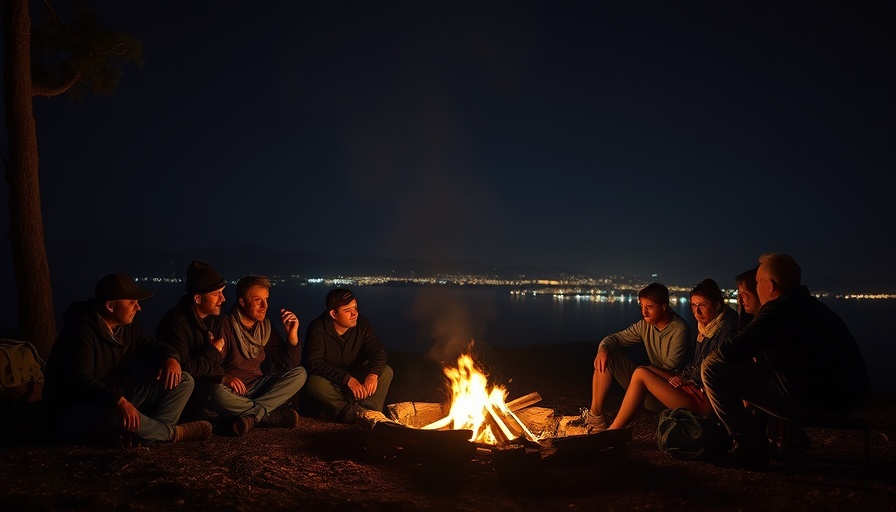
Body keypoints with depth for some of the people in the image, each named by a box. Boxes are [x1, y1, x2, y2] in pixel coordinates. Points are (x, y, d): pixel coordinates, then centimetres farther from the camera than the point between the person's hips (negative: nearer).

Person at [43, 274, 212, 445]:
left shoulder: (128, 328, 6)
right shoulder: (81, 331, -21)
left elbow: (154, 346, 14)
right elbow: (80, 381, -32)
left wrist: (171, 359, -11)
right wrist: (120, 401, -44)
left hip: (120, 398, 8)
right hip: (77, 412, -8)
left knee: (184, 381, -1)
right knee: (115, 415, -43)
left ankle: (155, 431, -23)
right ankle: (171, 432, -15)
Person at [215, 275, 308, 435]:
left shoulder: (265, 326, 5)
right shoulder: (225, 326, -12)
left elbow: (289, 364, 3)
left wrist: (292, 334, -12)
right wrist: (224, 378, -35)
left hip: (256, 387, 5)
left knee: (300, 374, -13)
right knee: (218, 393, -39)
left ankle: (251, 416, -26)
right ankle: (272, 414, -20)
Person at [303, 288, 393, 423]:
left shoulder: (362, 323, -8)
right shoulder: (317, 328, -19)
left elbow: (378, 350, -11)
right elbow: (314, 363, -28)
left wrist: (373, 375, -34)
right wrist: (347, 379, -39)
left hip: (356, 377, 4)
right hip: (329, 381, -4)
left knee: (386, 371, -18)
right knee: (314, 383, -36)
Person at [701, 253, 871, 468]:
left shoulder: (779, 309, -15)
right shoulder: (812, 305, 16)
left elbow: (727, 353, -21)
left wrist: (713, 359, 3)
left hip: (814, 400, -10)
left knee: (713, 368, -9)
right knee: (752, 367, 31)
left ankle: (749, 446, -1)